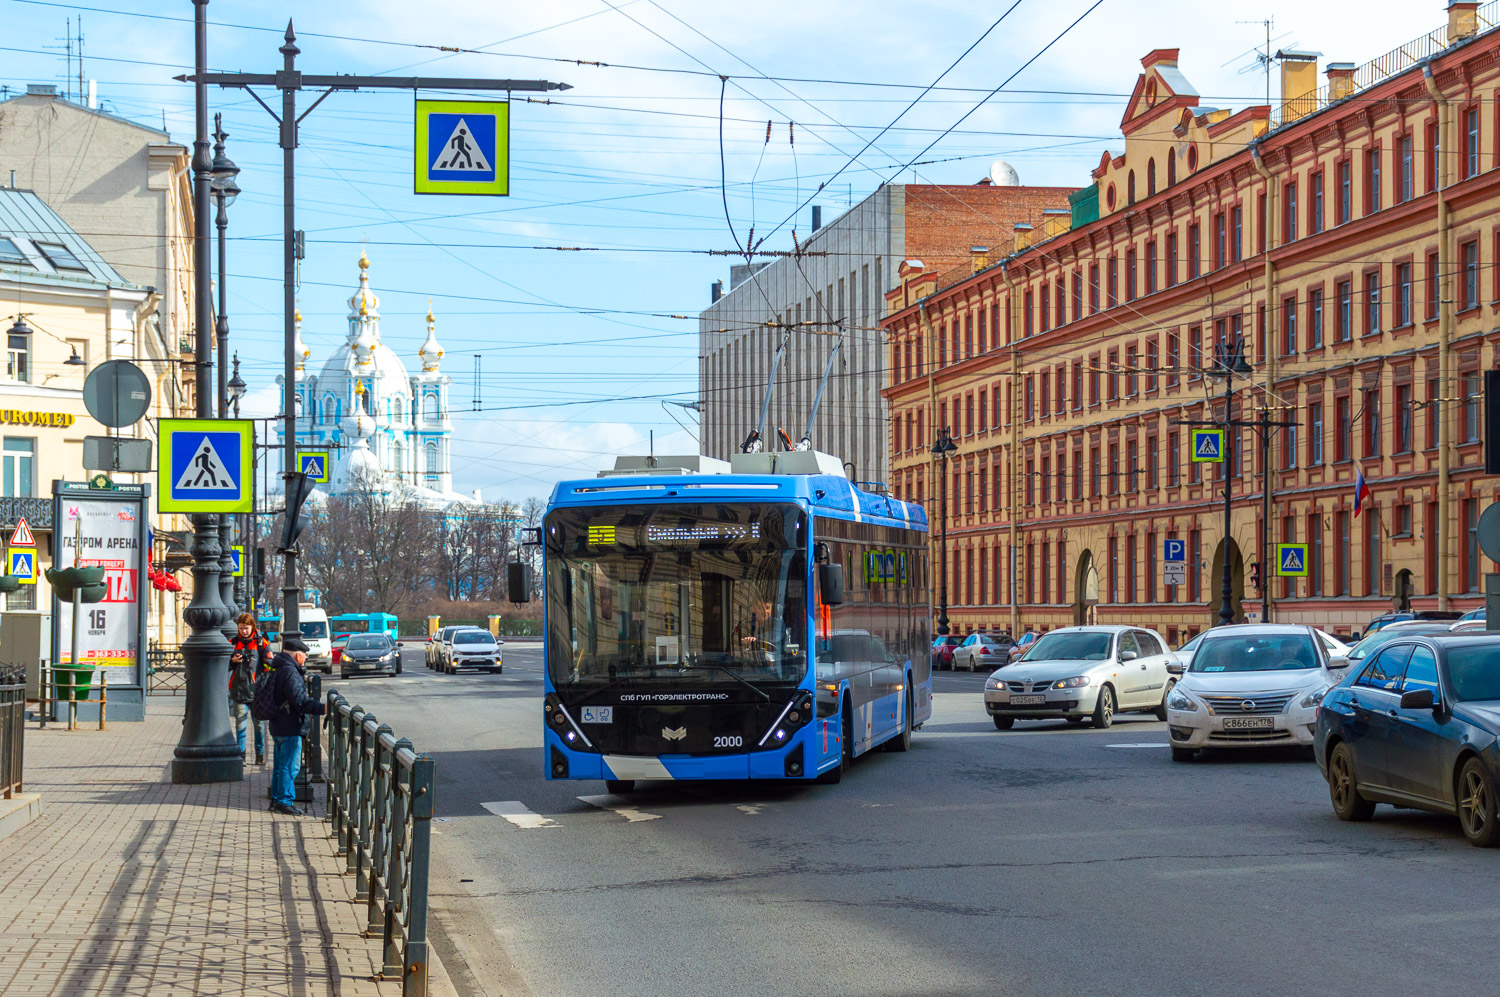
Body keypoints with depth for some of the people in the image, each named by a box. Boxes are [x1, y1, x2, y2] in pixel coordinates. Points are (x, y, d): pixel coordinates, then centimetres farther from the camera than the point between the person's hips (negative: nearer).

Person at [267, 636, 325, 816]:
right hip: (289, 728, -10)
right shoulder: (290, 672, -18)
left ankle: (276, 799, 23)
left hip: (277, 727, 10)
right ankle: (284, 800, -3)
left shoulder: (277, 670, 14)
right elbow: (299, 701, -23)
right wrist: (321, 708, -22)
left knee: (280, 764, 17)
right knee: (289, 765, -5)